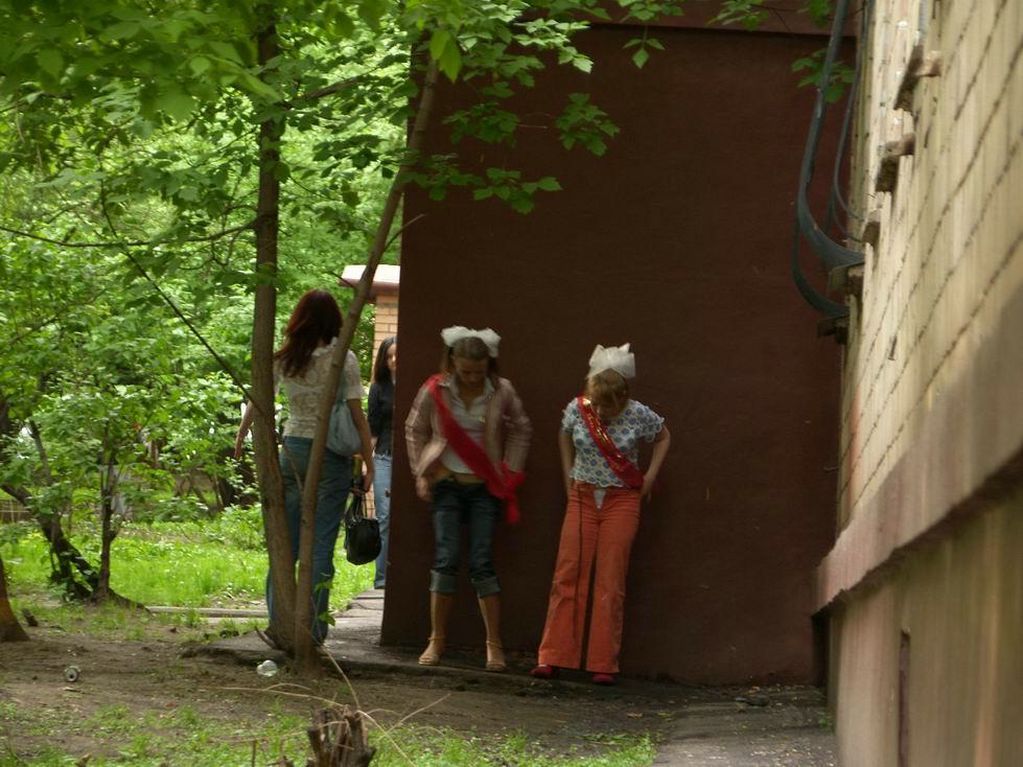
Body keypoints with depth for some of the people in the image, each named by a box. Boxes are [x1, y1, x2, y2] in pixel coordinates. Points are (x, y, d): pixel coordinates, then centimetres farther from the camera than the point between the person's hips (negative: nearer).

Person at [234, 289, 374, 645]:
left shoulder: (284, 359, 3)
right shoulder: (343, 360, -7)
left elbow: (257, 401, 14)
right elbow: (357, 415, -8)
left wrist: (241, 435, 32)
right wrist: (369, 462, -1)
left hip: (292, 451, 3)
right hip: (332, 455, -3)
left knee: (285, 540, 10)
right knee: (321, 543, -1)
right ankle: (313, 627, -2)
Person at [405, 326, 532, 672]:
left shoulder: (501, 392, -4)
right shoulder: (435, 391, -5)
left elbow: (521, 431, 11)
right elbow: (415, 430, 9)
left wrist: (510, 472, 4)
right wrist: (421, 474, 4)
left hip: (485, 487, 0)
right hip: (447, 485, 0)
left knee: (482, 563, -5)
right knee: (446, 559, -6)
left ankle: (494, 644, 1)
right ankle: (437, 640, 3)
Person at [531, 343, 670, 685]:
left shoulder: (638, 414, -12)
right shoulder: (577, 409, -7)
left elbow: (663, 437, 7)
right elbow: (565, 437, 15)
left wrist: (650, 477, 0)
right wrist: (568, 476, 9)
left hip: (621, 500, -2)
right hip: (583, 498, 2)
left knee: (610, 583, -2)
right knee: (568, 576, -2)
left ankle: (603, 664, 2)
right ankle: (553, 657, 0)